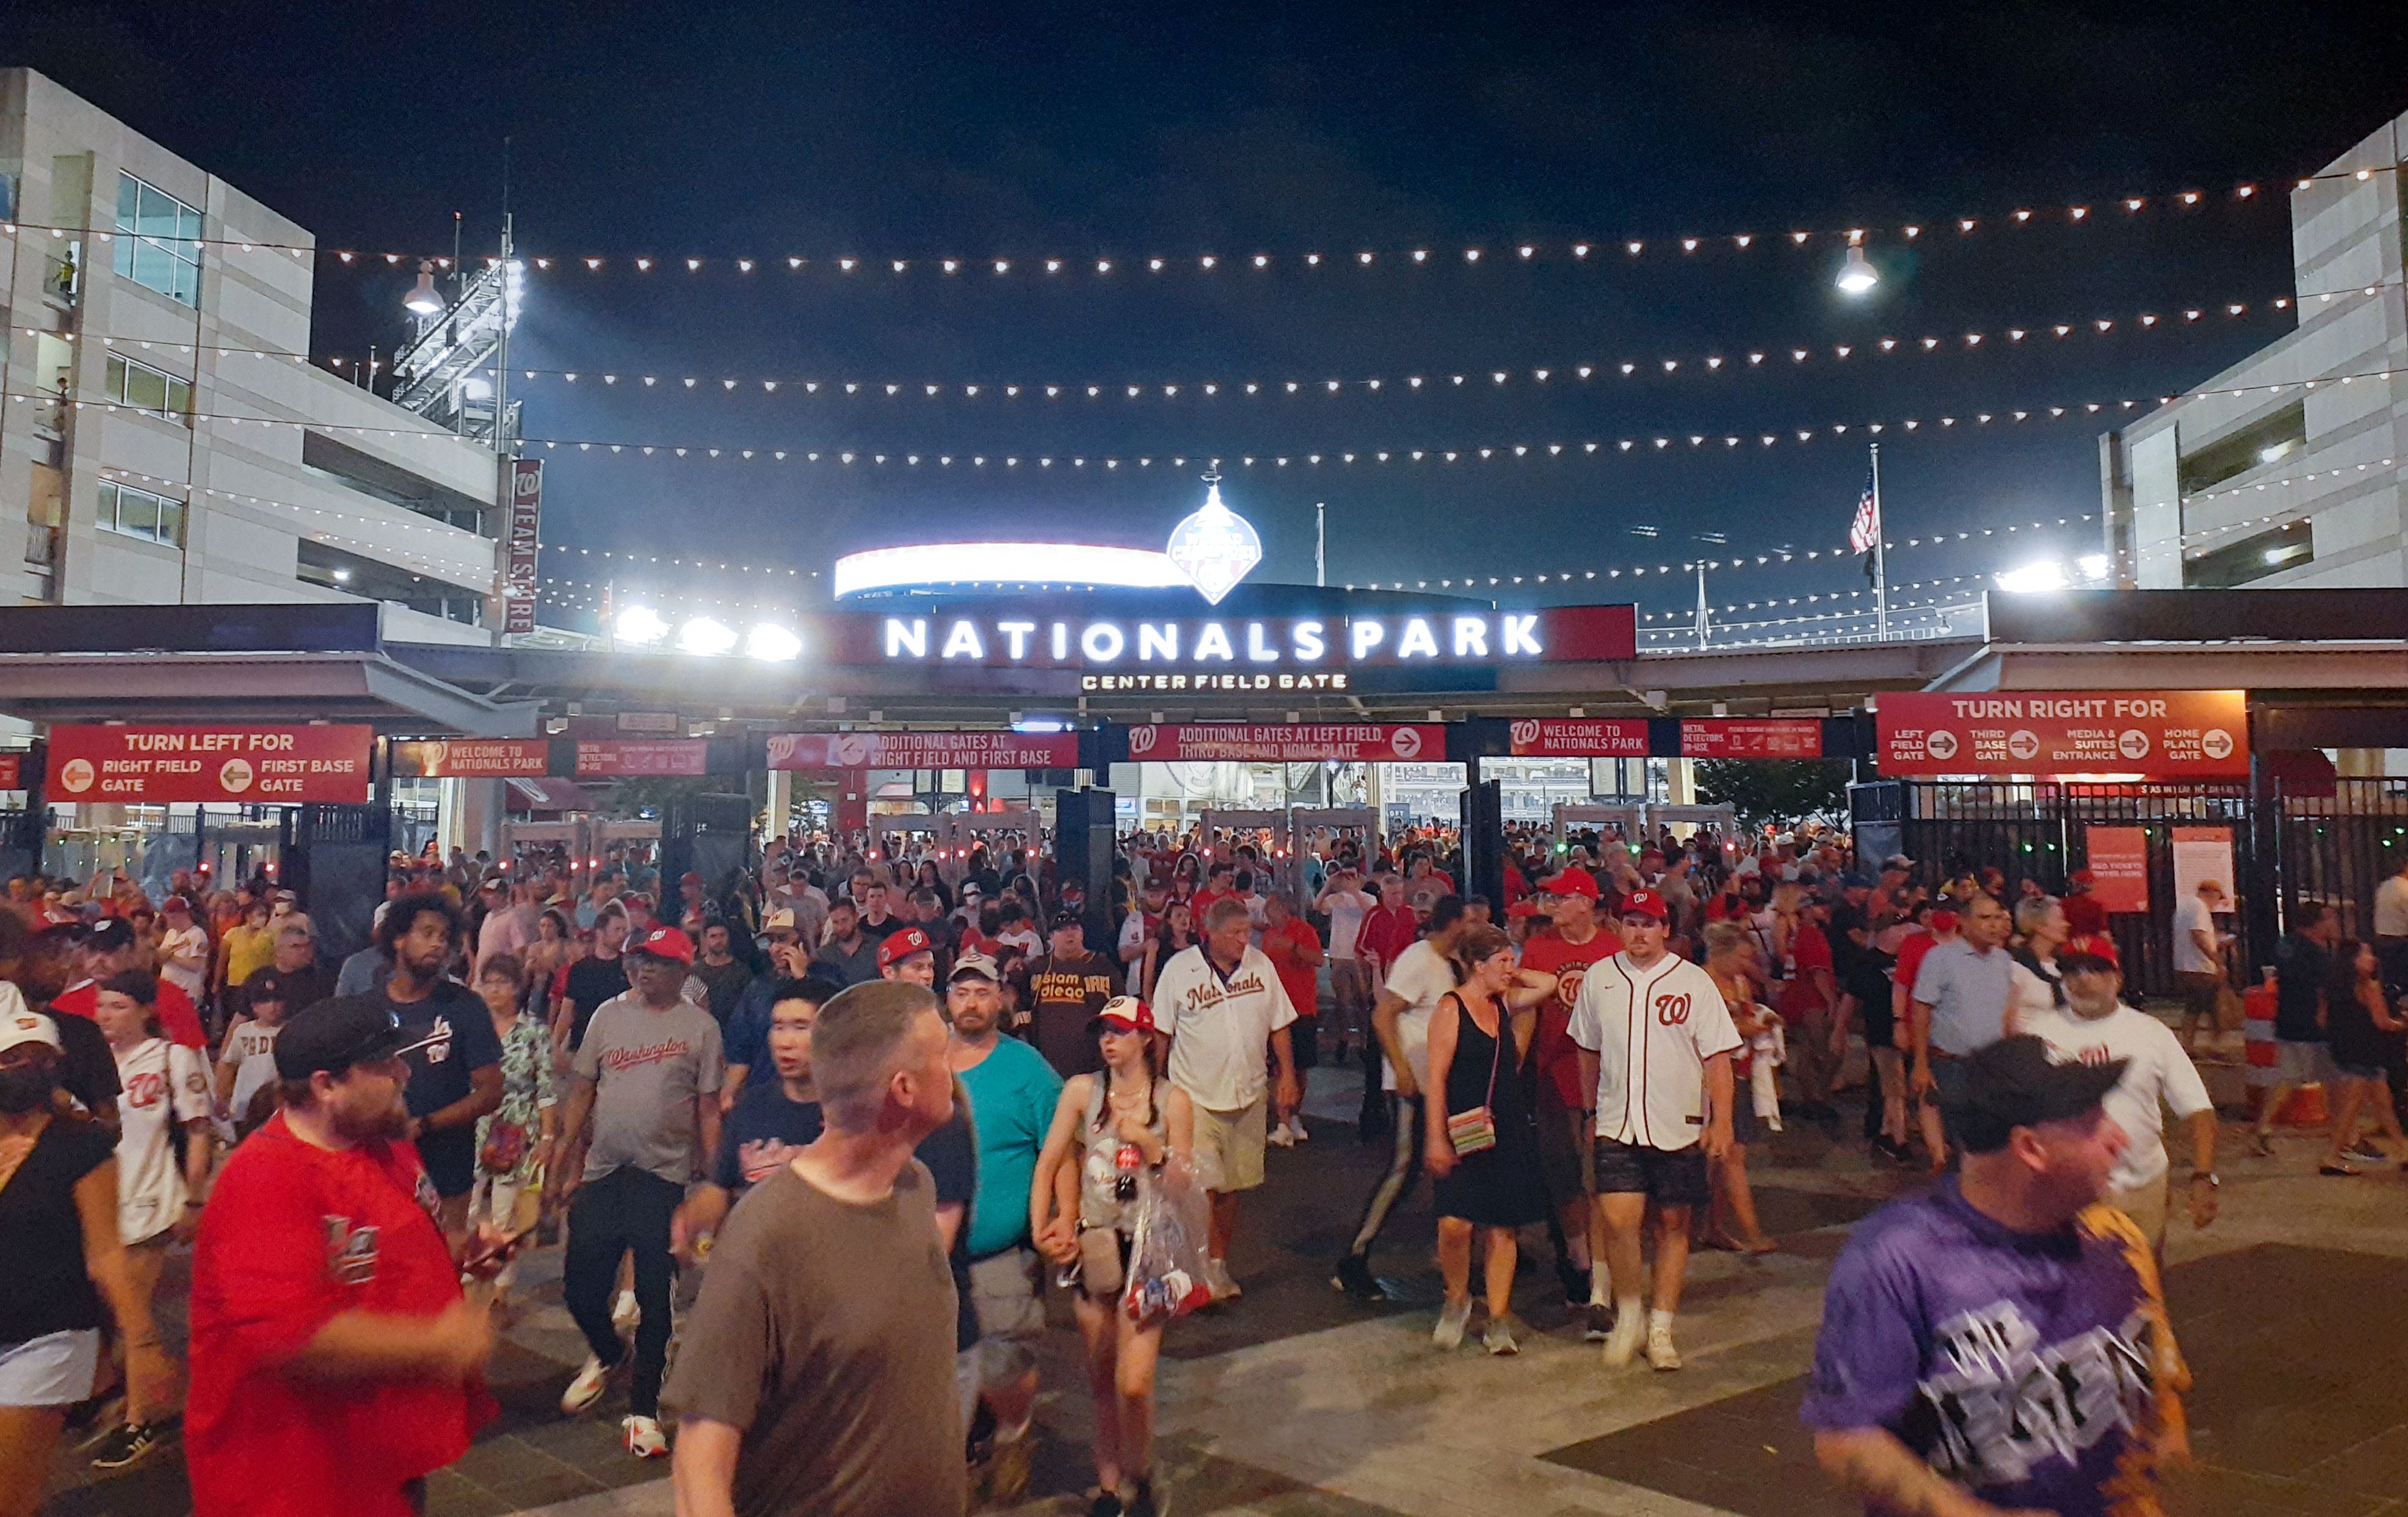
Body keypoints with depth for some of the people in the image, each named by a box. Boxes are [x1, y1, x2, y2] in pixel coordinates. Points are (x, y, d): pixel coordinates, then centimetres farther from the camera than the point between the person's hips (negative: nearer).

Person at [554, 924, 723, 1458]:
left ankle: (643, 1409, 18)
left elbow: (708, 1109, -1)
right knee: (580, 1287, 7)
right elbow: (581, 1092, 9)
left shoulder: (701, 1027, -2)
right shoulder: (609, 1014, 5)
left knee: (655, 1298, 3)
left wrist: (711, 1180, -4)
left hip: (664, 1175, -3)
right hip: (602, 1172, 3)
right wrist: (563, 1163, 4)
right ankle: (607, 1355, 39)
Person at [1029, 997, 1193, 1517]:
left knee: (1133, 1383, -9)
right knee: (1100, 1378, 10)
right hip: (1091, 1242, 2)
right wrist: (1041, 1229, -11)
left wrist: (1147, 1143, -15)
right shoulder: (1082, 1090, -1)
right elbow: (1048, 1165, -1)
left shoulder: (1173, 1099, -3)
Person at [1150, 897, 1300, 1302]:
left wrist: (1287, 1075, 4)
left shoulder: (1260, 964, 2)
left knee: (1233, 1187, 11)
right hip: (1196, 1095, -3)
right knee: (1203, 1184, -8)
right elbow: (1161, 1033, 1)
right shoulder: (1179, 970, -7)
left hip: (1248, 1095, 3)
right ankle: (1206, 1270, 5)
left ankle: (1220, 1264, 26)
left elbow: (1279, 1025, 10)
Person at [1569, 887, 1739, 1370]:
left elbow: (1717, 1057, -2)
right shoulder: (1598, 978, 4)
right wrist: (1591, 1111, 16)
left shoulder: (1693, 982, -2)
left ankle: (1660, 1329, 22)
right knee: (1619, 1221, -11)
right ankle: (1628, 1316, 13)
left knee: (1673, 1224, 7)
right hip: (1617, 1125, 1)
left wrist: (1721, 1121, -9)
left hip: (1679, 1126, 0)